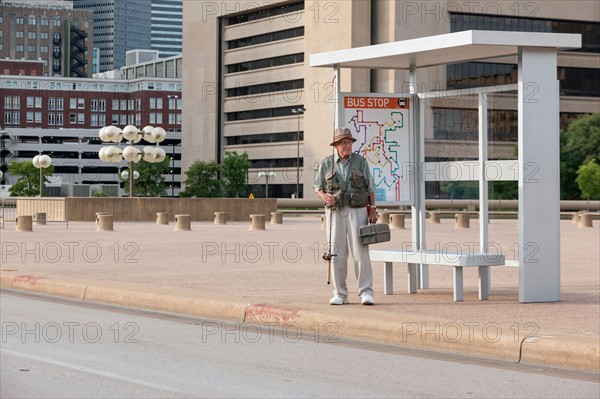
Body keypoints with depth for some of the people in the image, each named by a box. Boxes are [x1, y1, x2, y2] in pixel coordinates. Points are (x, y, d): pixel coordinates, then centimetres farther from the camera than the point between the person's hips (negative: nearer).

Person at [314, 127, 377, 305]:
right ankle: (340, 294, 7)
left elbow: (370, 188, 5)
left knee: (360, 252, -9)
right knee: (337, 254, 0)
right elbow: (318, 186, 9)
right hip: (335, 212, 1)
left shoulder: (360, 161, 3)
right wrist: (324, 196, -14)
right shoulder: (326, 163, 4)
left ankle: (366, 292, -6)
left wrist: (372, 210, -2)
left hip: (357, 212, -1)